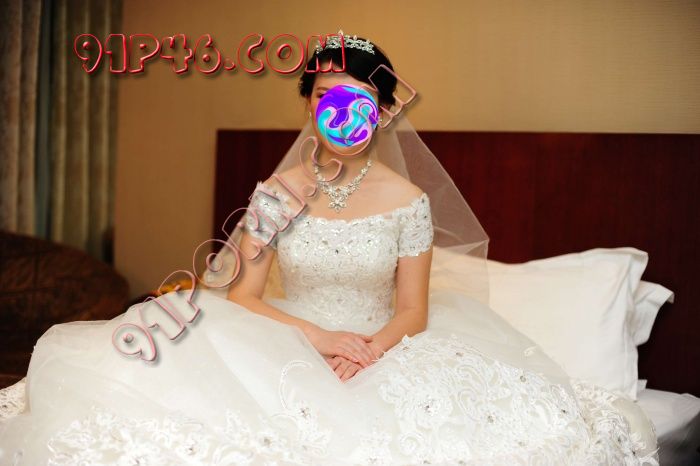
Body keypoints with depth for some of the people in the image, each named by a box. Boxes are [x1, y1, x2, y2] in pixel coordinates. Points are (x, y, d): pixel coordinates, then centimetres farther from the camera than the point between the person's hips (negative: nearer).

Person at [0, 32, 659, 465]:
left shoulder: (409, 201, 0)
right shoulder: (276, 194, 1)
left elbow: (413, 310, 1)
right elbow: (242, 296, -2)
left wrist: (372, 348, -21)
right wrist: (318, 336, -17)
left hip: (381, 356, 0)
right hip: (286, 357, 0)